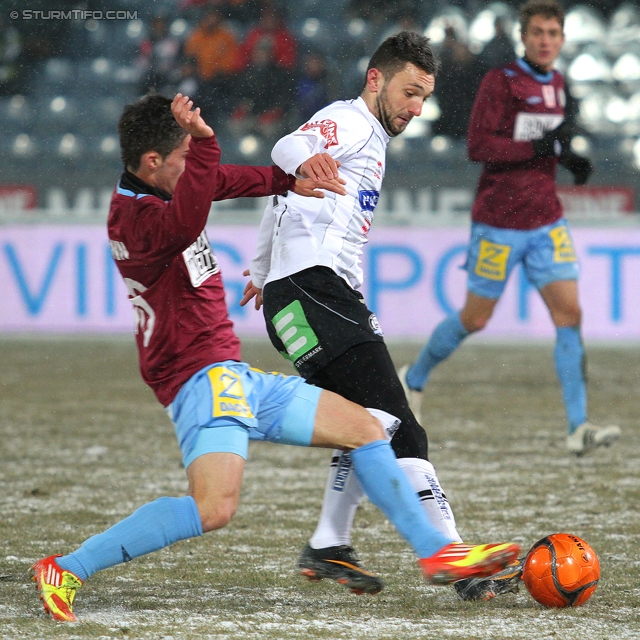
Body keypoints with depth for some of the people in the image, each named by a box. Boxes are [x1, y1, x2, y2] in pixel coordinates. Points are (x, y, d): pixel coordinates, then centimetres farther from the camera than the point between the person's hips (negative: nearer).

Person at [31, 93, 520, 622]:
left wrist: (289, 181, 38)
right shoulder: (138, 218, -20)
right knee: (214, 507, -30)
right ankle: (67, 571, -22)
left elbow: (224, 181, 33)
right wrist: (203, 144, -56)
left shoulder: (159, 193, 12)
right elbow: (184, 223, -45)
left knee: (366, 428, 13)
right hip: (202, 379, -11)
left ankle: (436, 553, 22)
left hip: (237, 379, 11)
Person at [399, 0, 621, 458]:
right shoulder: (500, 82, -10)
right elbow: (478, 146, -18)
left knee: (569, 313, -10)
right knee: (475, 320, 6)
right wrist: (542, 147, -24)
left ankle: (579, 428, -14)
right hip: (499, 222, -5)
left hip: (546, 222, 5)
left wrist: (568, 159, 6)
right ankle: (414, 380, 33)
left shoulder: (557, 85, 11)